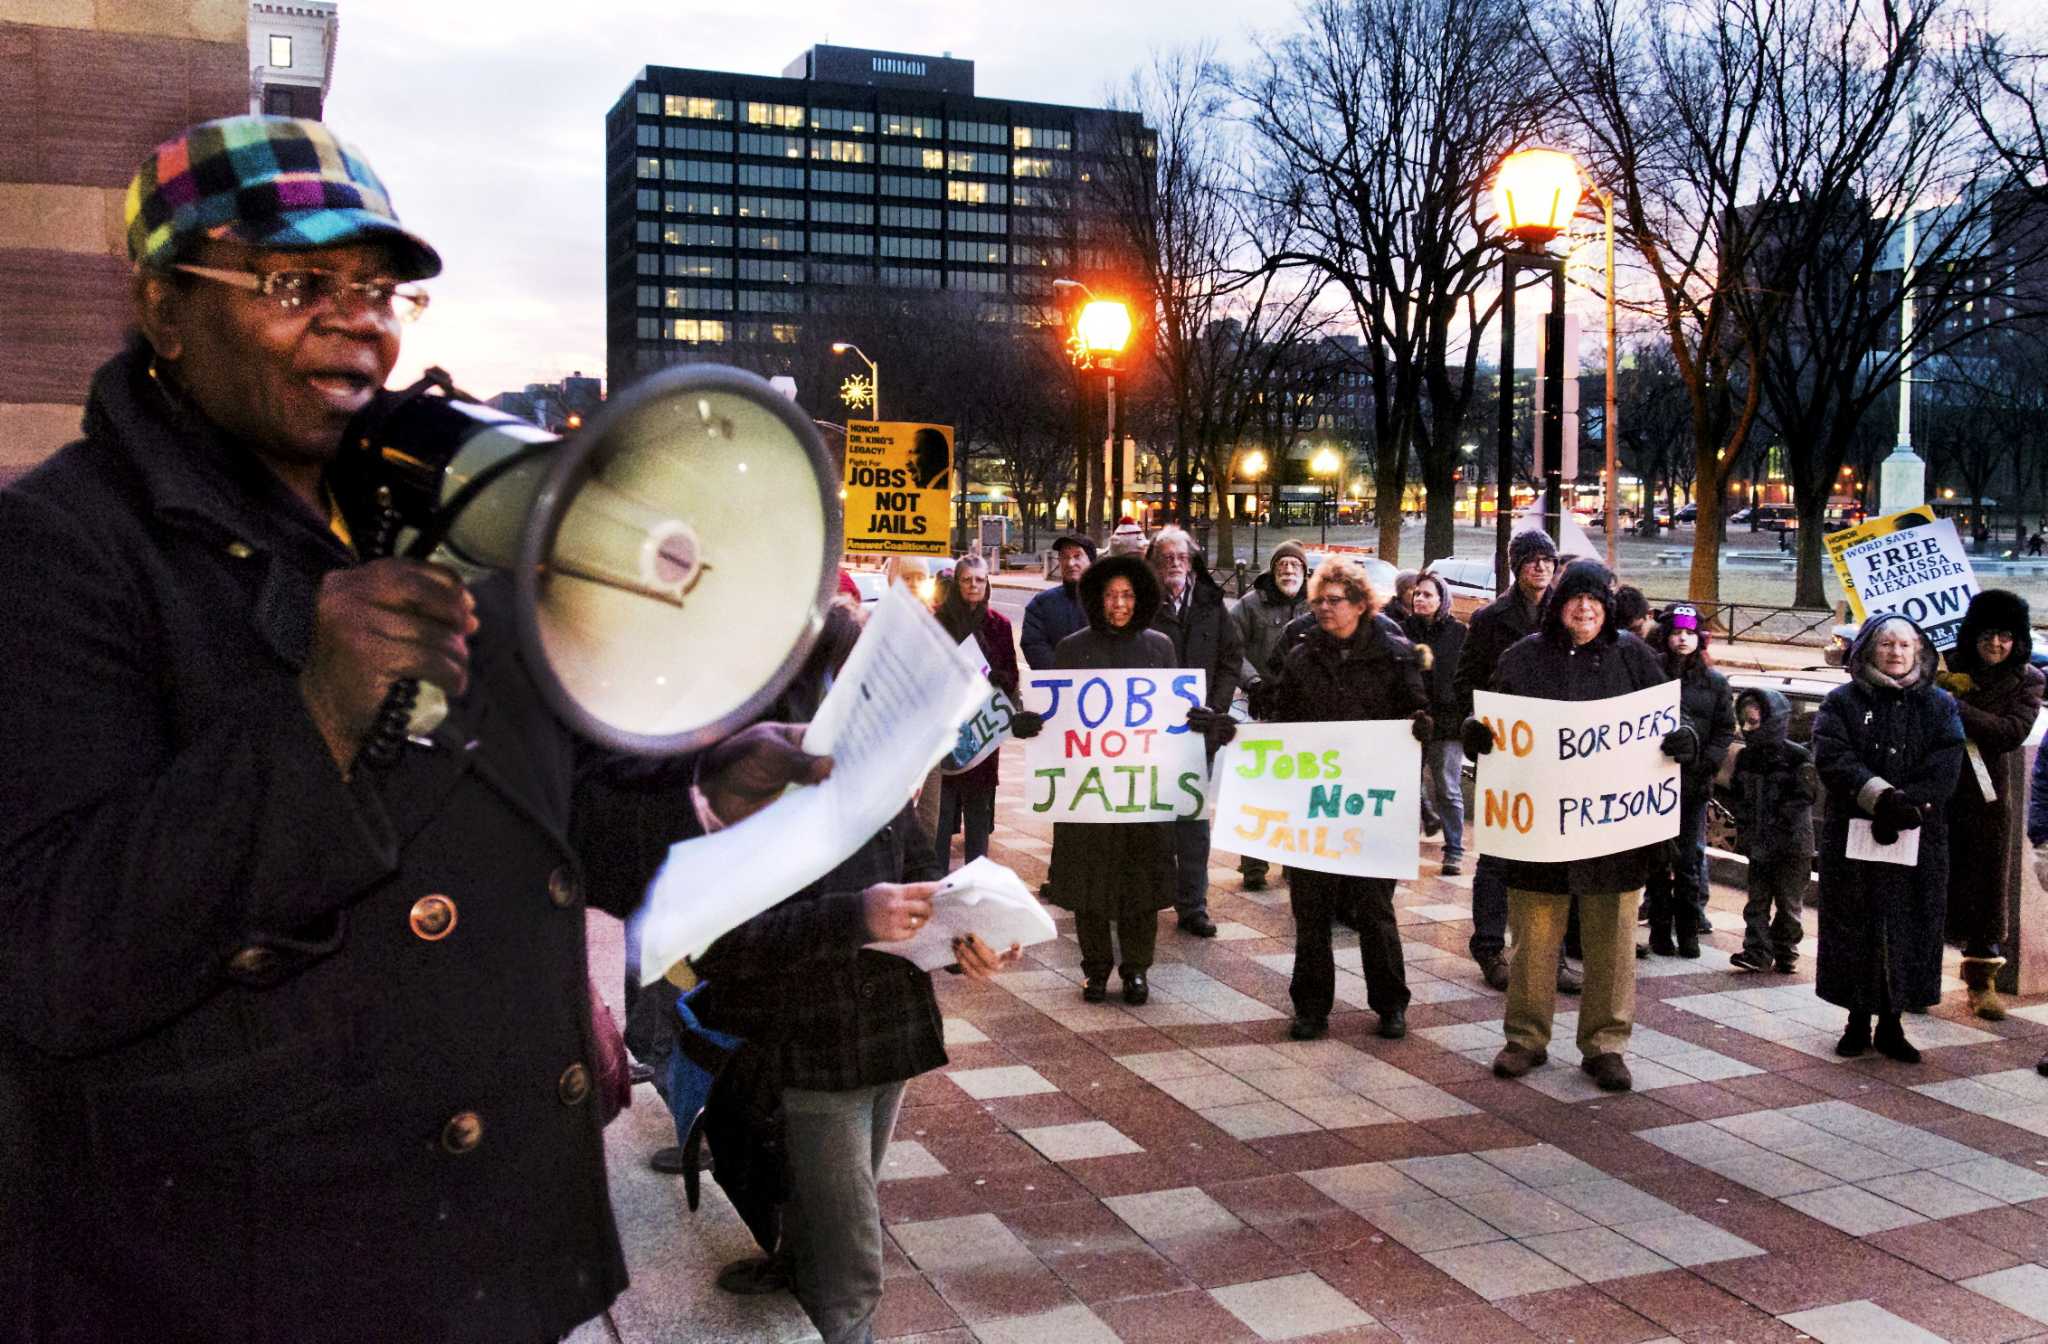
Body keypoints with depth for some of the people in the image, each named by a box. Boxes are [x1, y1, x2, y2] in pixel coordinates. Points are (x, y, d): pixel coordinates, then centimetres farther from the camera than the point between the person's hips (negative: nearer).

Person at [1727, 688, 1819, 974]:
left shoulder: (1796, 756, -11)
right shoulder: (1745, 757, 7)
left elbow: (1810, 795, -10)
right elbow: (1740, 798, 13)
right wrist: (1743, 830, 6)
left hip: (1791, 845, -5)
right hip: (1759, 845, 5)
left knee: (1788, 902, 6)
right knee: (1757, 901, 4)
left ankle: (1785, 952, 18)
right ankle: (1757, 951, 7)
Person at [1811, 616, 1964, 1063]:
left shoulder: (1939, 706, 9)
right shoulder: (1842, 702, 5)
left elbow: (1943, 771, -4)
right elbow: (1833, 758, -9)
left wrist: (1902, 807, -17)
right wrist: (1882, 797, -21)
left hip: (1917, 841, 1)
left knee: (1908, 930, 3)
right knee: (1855, 929, 2)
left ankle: (1891, 1024, 12)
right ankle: (1858, 1021, 13)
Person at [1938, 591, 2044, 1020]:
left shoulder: (2026, 680, 1)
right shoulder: (1948, 669, 3)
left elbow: (2012, 731, -15)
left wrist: (1956, 708, -20)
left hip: (1992, 796, 0)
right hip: (1942, 792, 0)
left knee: (1989, 884, 4)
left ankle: (1982, 978, 14)